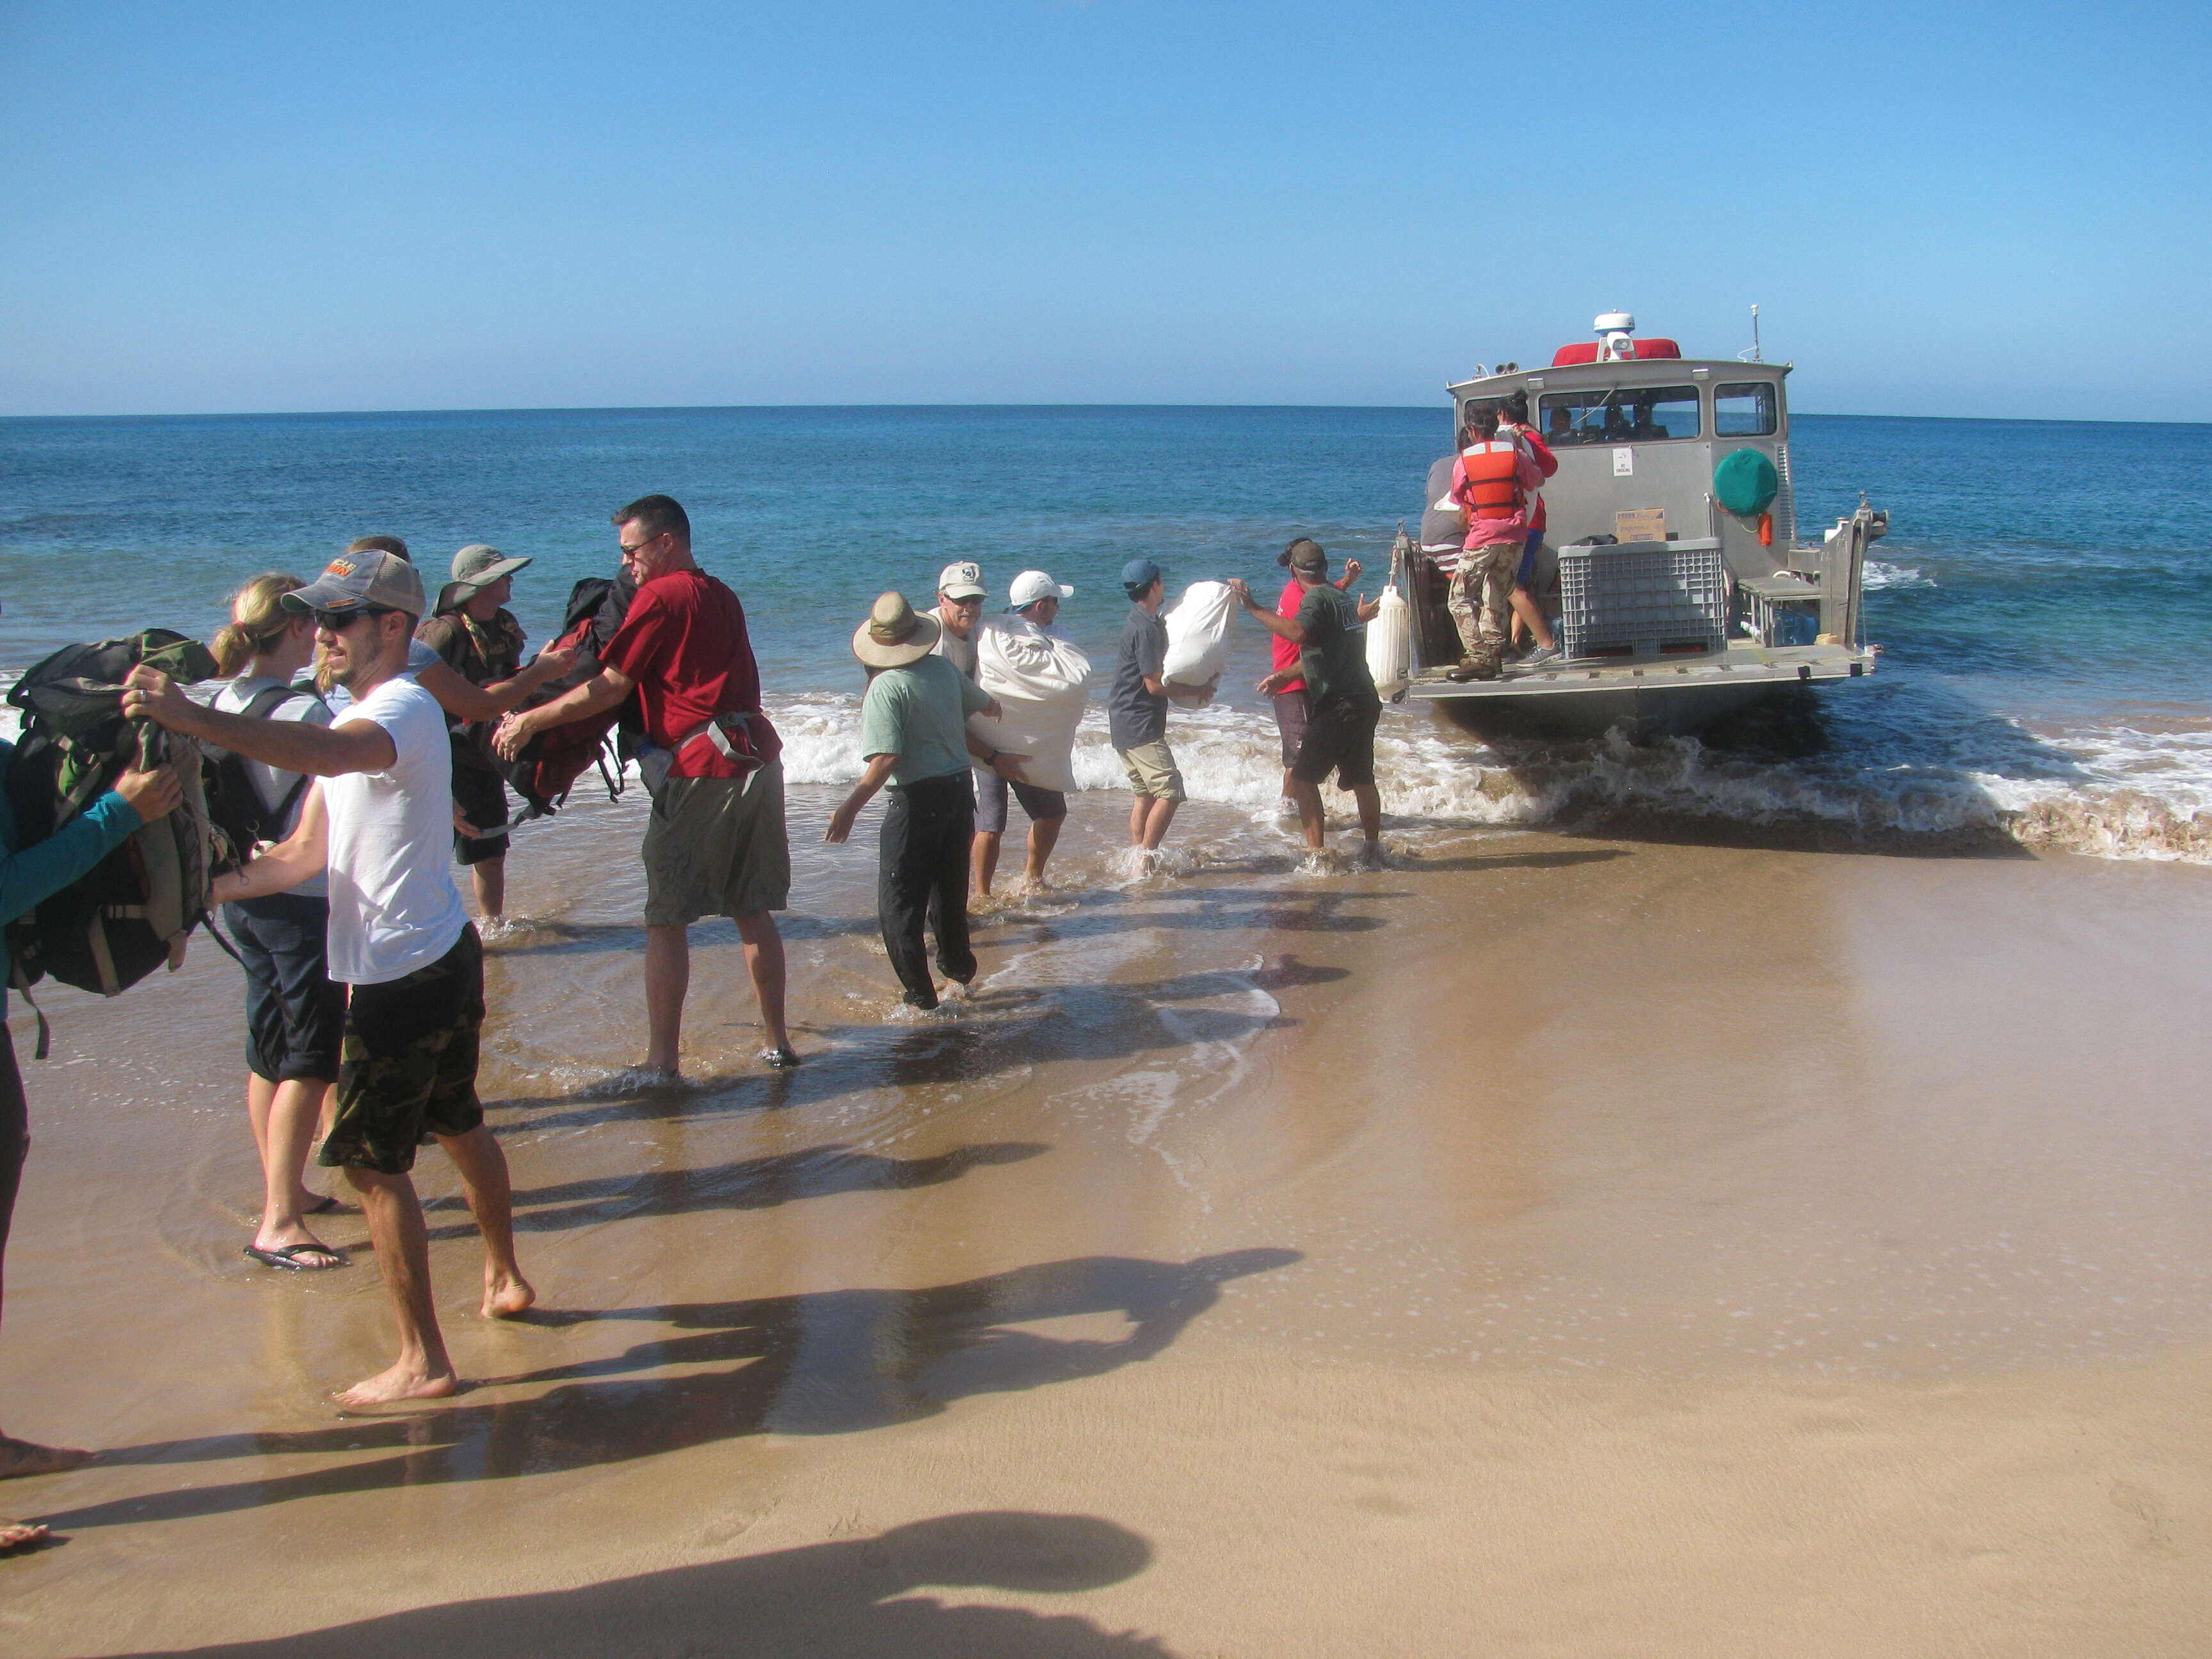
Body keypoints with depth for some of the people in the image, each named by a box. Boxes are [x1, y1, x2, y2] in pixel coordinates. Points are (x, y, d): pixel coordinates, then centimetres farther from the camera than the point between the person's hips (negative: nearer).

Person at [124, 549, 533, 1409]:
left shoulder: (403, 709, -19)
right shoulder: (360, 717, 15)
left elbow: (326, 752, -45)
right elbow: (303, 853, 13)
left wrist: (188, 716, -53)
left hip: (405, 976, -10)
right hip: (446, 958, 10)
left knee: (371, 1160, -3)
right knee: (458, 1126, 24)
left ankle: (422, 1361, 4)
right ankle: (504, 1278, 43)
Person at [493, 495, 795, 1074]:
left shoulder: (660, 597, -6)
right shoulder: (723, 597, 18)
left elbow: (611, 688, -8)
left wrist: (529, 721, 1)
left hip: (700, 770, -8)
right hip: (758, 758, 8)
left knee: (667, 919, -1)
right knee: (753, 911, 14)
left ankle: (663, 1060, -2)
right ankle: (777, 1042, 18)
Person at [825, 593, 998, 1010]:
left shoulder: (885, 687, -16)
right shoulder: (944, 668, 3)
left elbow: (885, 760, -24)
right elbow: (988, 707, 20)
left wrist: (850, 808, -22)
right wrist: (992, 707, 45)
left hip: (917, 799, -7)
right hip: (960, 789, 7)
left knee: (899, 904, 2)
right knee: (949, 889, 23)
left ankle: (919, 993, 2)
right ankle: (958, 969, 36)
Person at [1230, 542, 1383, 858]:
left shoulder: (1316, 598, -12)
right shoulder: (1343, 597, 16)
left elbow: (1298, 633, -33)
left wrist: (1253, 607, -30)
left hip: (1337, 706, -9)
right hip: (1364, 700, 9)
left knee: (1304, 777, -3)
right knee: (1362, 779, 18)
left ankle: (1316, 850, -9)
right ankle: (1374, 846, 26)